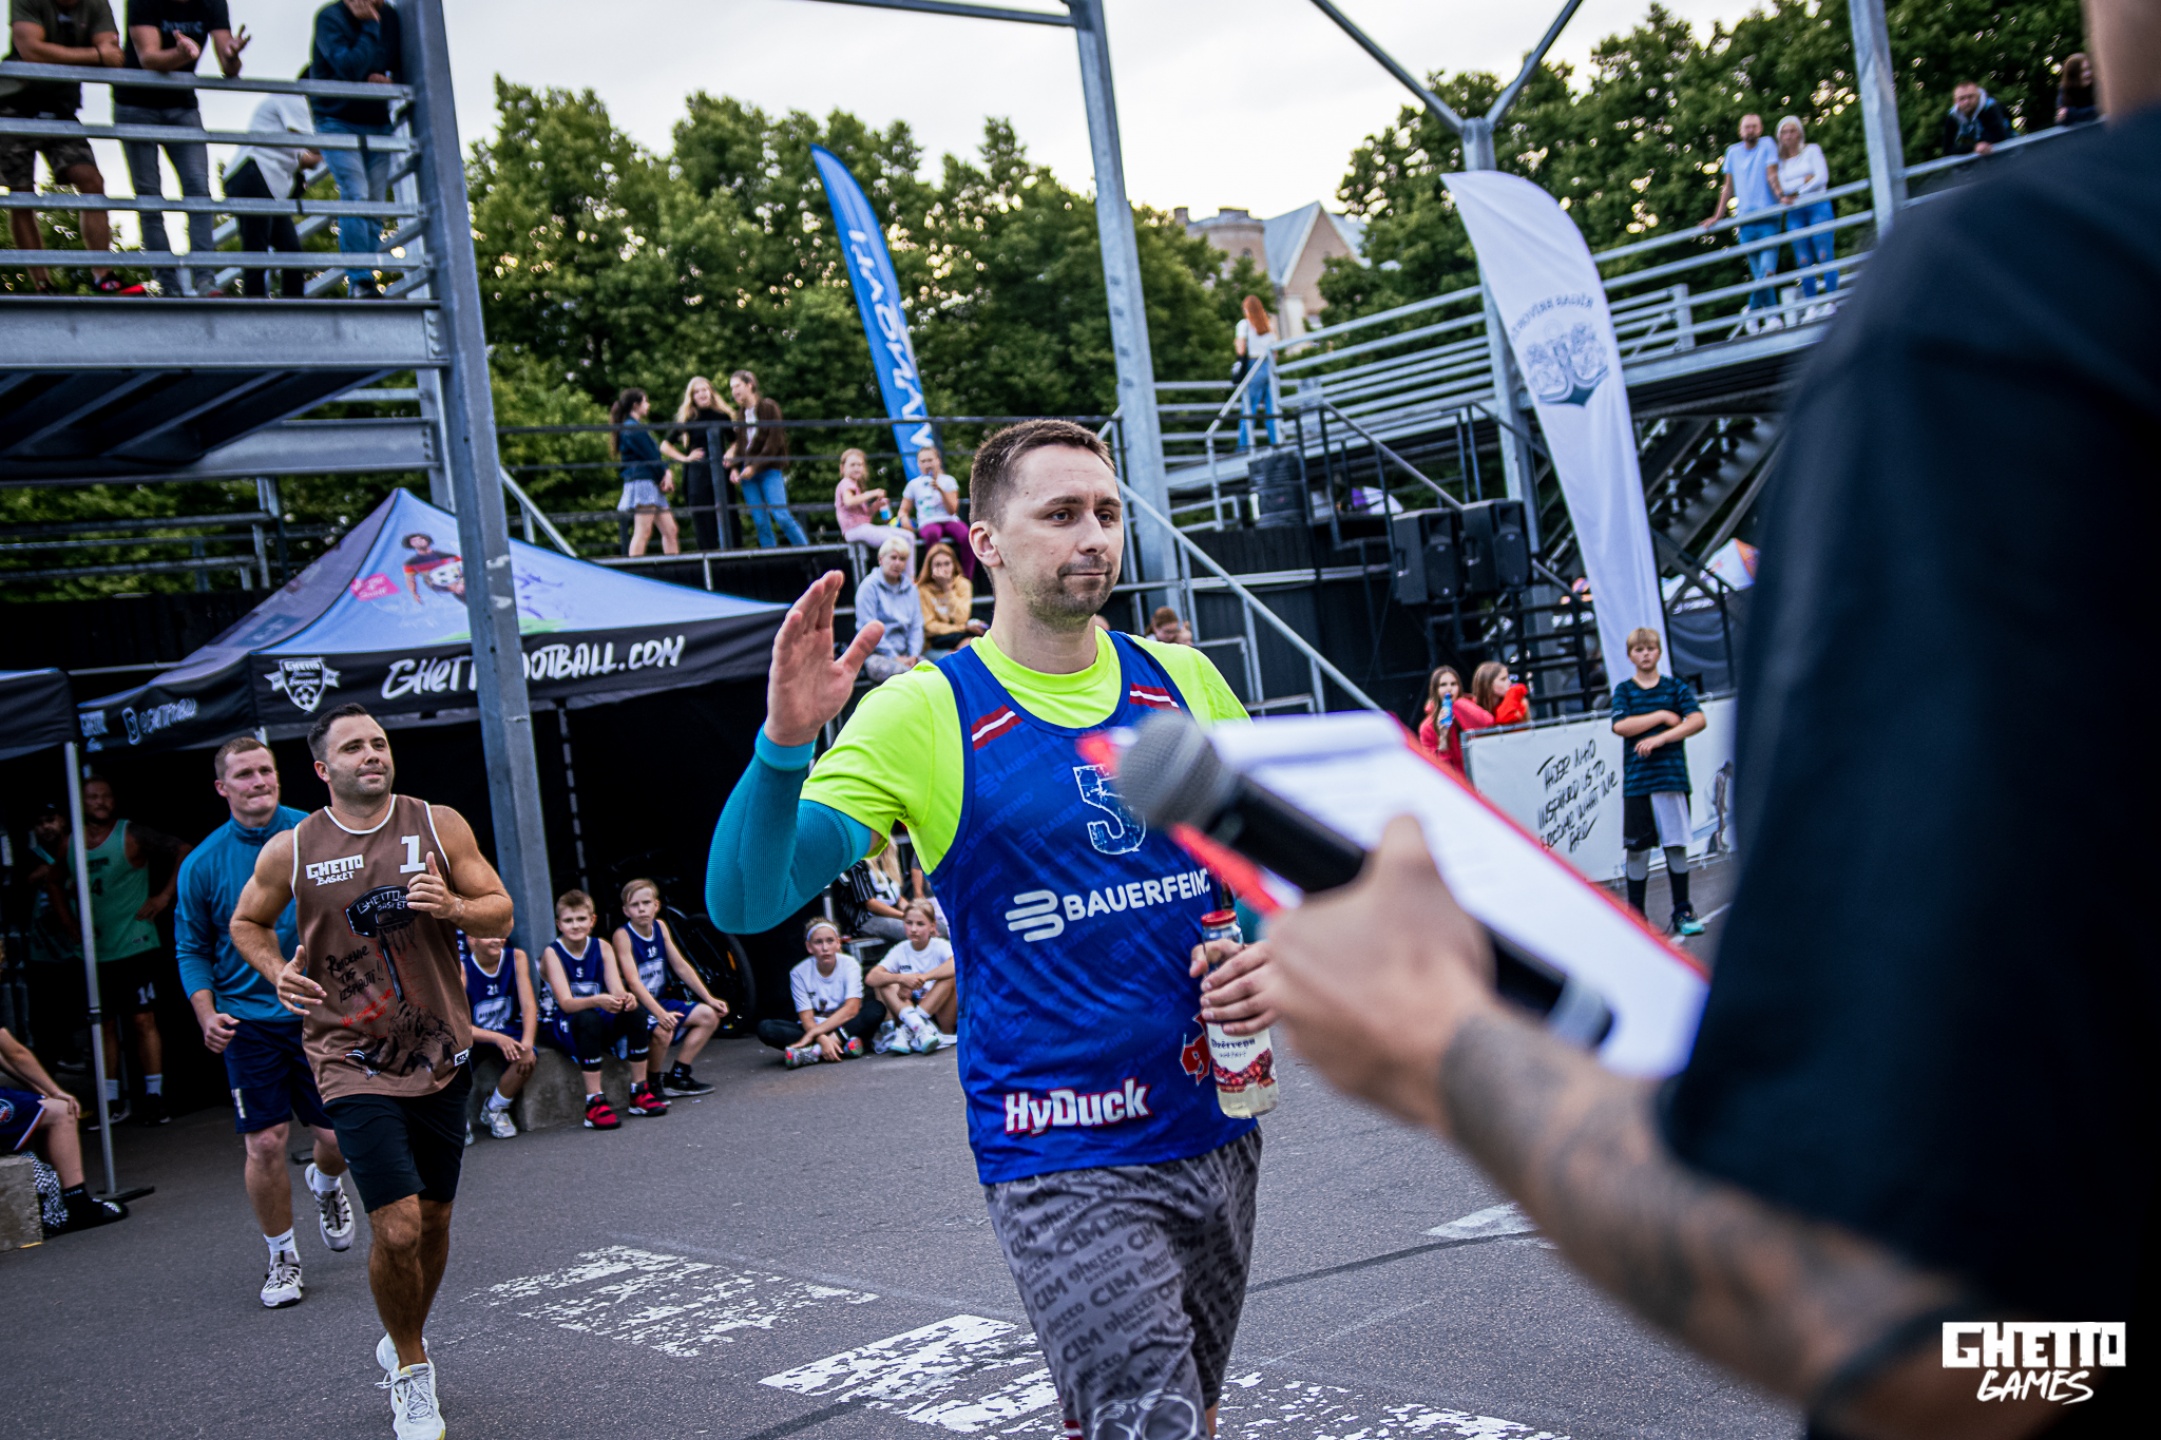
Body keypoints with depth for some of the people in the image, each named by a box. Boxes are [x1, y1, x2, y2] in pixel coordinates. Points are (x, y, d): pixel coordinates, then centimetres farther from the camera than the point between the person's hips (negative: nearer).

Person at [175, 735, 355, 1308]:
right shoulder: (203, 864, -2)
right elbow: (192, 949, 6)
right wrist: (207, 1015, -7)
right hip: (249, 1020, 0)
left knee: (341, 1134, 2)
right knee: (265, 1143, -4)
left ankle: (325, 1182, 39)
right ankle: (282, 1256, 16)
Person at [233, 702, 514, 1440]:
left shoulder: (438, 825, -1)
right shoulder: (290, 850, -3)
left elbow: (501, 911, 3)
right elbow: (247, 922, 14)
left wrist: (454, 906, -18)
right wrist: (278, 972, -6)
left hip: (441, 1054, 3)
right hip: (353, 1061, -3)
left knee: (434, 1218, 14)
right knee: (398, 1228, -12)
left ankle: (404, 1341, 41)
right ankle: (411, 1370, 12)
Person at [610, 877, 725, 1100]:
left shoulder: (660, 927, 3)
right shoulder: (622, 936, -17)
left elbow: (681, 966, 10)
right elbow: (633, 982, -27)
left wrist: (709, 998, 6)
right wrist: (660, 1014, -38)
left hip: (659, 1001, 8)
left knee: (710, 1015, 0)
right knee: (662, 1030, -35)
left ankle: (678, 1075, 4)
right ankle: (652, 1083, -9)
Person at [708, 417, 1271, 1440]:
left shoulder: (1183, 681, 6)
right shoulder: (925, 713, -7)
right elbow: (744, 903, -13)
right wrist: (783, 742, -29)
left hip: (1216, 1133, 5)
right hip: (1060, 1161, -5)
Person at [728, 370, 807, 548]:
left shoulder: (768, 407, -3)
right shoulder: (742, 414, 16)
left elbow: (774, 441, -9)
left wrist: (755, 467, -14)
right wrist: (735, 468, 1)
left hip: (769, 469, -6)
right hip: (747, 473, 6)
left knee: (781, 516, -16)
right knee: (760, 521, 0)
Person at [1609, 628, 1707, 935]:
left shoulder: (1676, 687, 7)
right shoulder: (1624, 690, 7)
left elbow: (1697, 720, -7)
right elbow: (1620, 726, -9)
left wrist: (1660, 738, -17)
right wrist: (1662, 716, -10)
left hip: (1672, 775, 0)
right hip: (1636, 780, 0)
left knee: (1676, 845, 1)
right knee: (1637, 848, 0)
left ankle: (1682, 911, 11)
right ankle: (1635, 916, 8)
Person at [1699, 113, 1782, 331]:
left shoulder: (1767, 146, 3)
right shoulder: (1733, 152, 13)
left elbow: (1771, 175, -9)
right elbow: (1728, 187, 17)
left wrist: (1780, 195, -26)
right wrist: (1717, 216, 12)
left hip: (1768, 217, -3)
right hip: (1745, 220, 3)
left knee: (1767, 270, -12)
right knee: (1760, 274, 3)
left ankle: (1753, 312, 2)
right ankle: (1772, 316, 9)